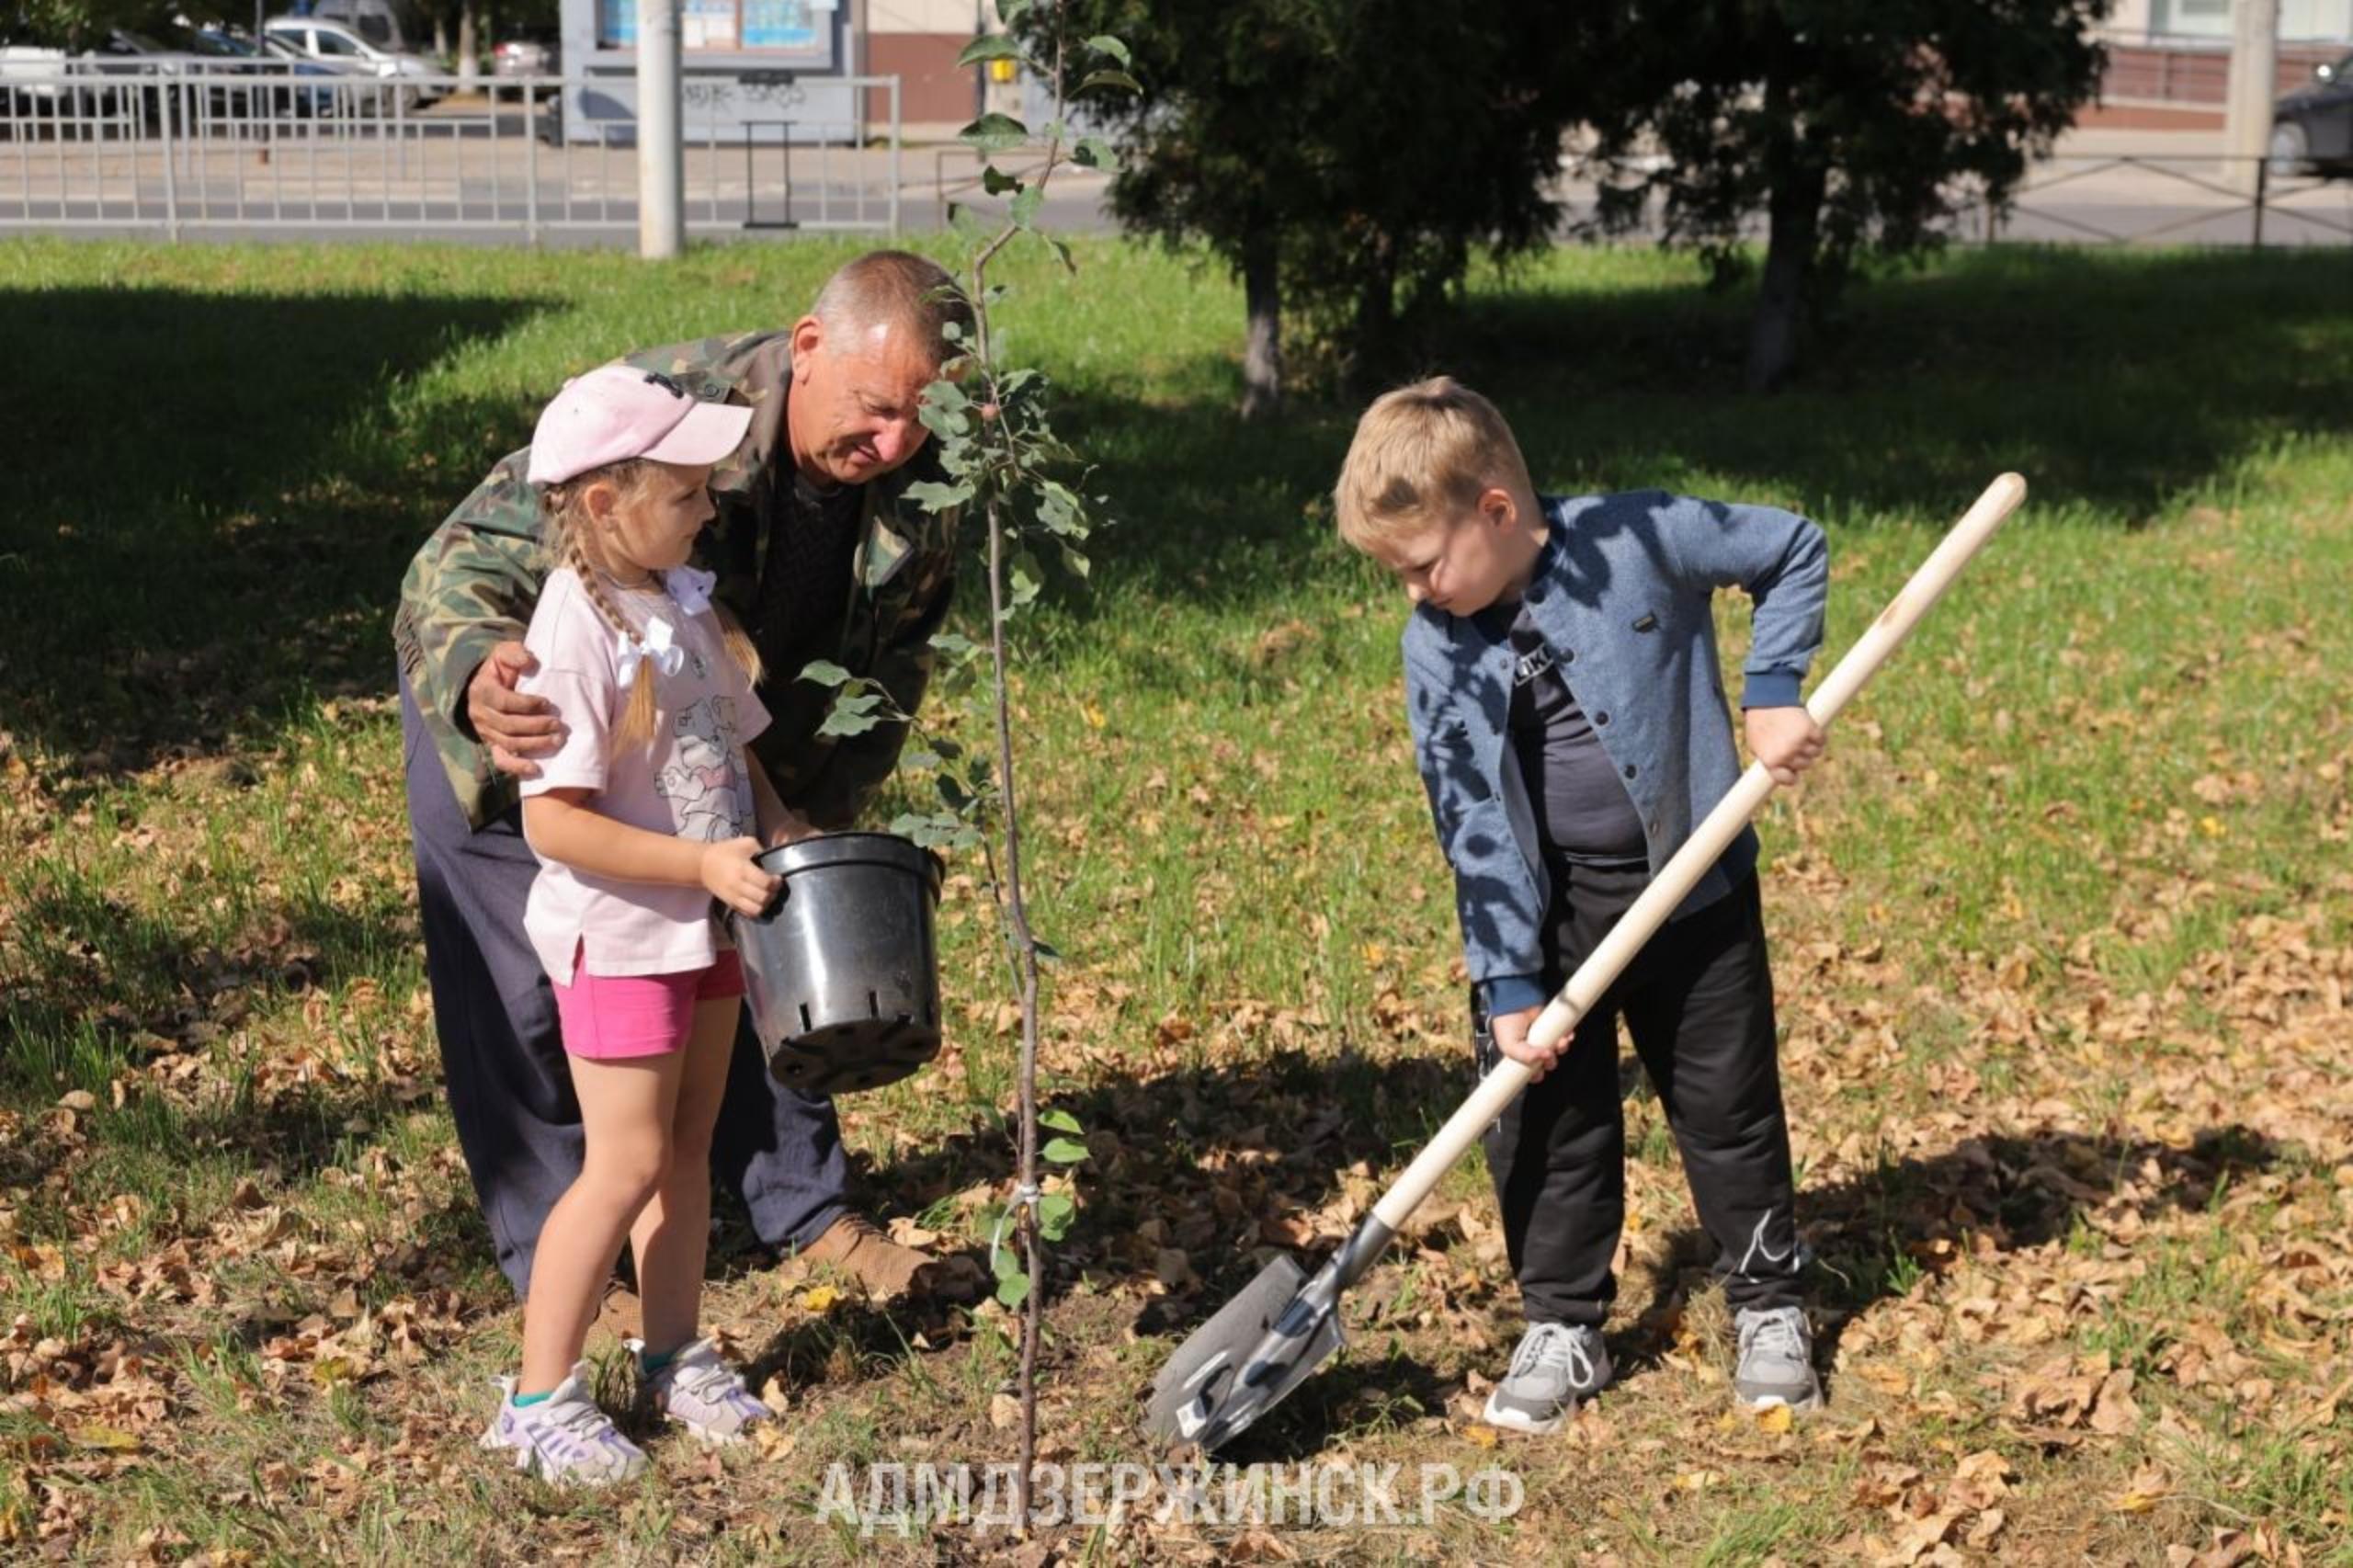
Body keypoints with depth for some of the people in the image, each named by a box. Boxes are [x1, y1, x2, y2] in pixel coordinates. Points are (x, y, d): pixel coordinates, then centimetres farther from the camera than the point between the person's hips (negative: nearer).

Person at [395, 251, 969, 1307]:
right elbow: (458, 567, -38)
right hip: (523, 728, -5)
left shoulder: (916, 488, -21)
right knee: (524, 996, 0)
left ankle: (805, 1209, 32)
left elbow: (888, 665, -5)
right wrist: (478, 681, -60)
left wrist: (816, 815, -17)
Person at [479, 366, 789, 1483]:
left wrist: (780, 827, 1)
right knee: (628, 1163, -5)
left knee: (687, 1146, 16)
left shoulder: (689, 598, 5)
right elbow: (554, 823, -25)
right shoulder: (574, 634, -21)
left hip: (707, 922, 8)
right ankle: (540, 1396, 8)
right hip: (617, 935, -8)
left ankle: (674, 1356, 31)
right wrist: (702, 863, -27)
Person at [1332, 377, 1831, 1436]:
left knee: (1727, 1103, 9)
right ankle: (1561, 1329, 23)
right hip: (1546, 907, 2)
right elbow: (1473, 826, -8)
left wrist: (1772, 693, -12)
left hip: (1691, 885, -2)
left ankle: (1770, 1308, 28)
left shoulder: (1639, 537, -17)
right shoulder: (1435, 647, -8)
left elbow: (1795, 551, -3)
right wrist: (1507, 984, -12)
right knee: (1545, 1121, 6)